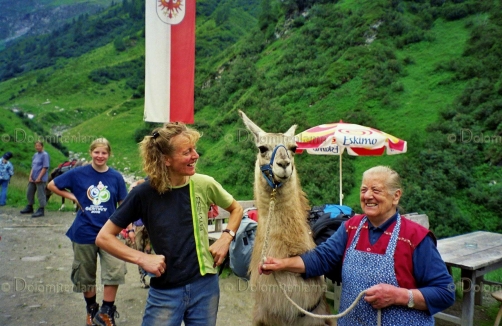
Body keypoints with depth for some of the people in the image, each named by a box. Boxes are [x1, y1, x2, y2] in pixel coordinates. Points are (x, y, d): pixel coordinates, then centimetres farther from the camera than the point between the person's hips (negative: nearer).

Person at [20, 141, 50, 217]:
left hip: (41, 179, -8)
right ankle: (29, 208, 30)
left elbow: (45, 168, -14)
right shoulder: (35, 155, 13)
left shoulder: (45, 155, -10)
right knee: (29, 193, 16)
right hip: (33, 179, 8)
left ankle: (41, 210, 4)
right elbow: (32, 167, 16)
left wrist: (39, 178, -17)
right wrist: (30, 176, 4)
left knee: (40, 195, -3)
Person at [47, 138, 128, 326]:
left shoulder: (116, 177, -2)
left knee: (115, 271, -12)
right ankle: (92, 310, 36)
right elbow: (52, 185, 6)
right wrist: (73, 197, -4)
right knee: (85, 276, 14)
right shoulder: (78, 173, -4)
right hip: (84, 233, 0)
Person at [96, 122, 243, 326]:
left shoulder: (204, 184, -8)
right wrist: (142, 258, -16)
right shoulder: (144, 193, -13)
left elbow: (236, 209, 11)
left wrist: (226, 238, -4)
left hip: (205, 285, 2)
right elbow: (104, 237, -6)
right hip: (165, 292, -2)